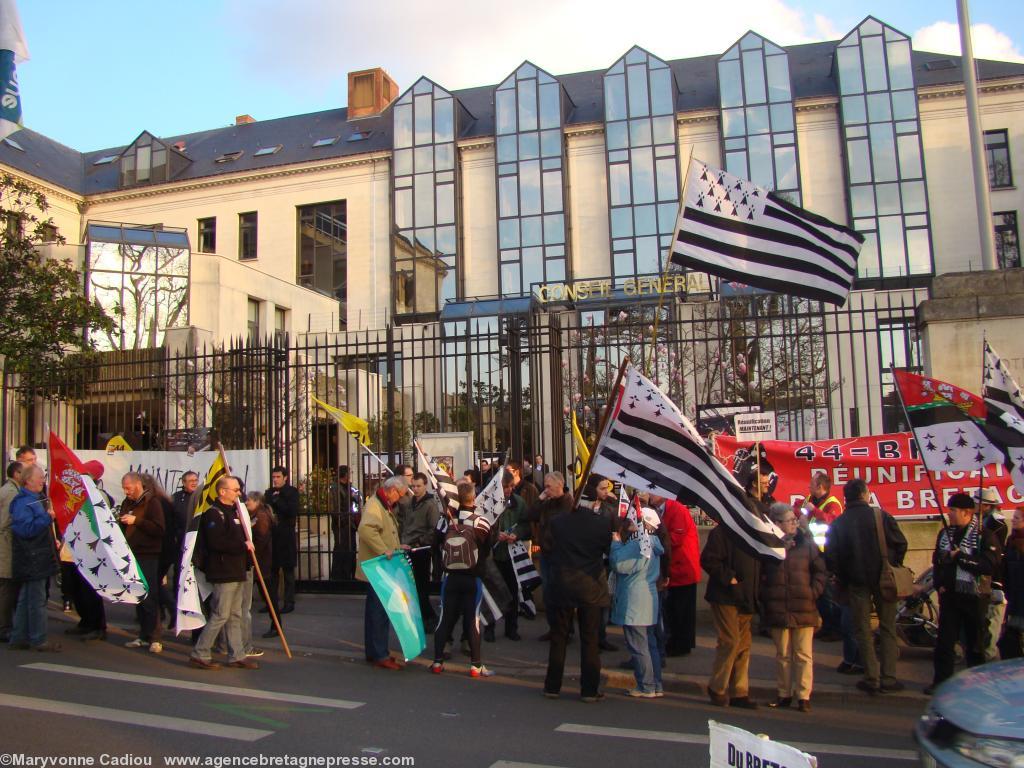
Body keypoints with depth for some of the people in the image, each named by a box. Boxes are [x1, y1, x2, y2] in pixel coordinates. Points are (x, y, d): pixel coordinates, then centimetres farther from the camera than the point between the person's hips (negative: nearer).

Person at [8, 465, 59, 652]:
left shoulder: (36, 499, 16)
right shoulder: (22, 502, -15)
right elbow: (25, 529, -25)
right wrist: (47, 517, -23)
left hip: (37, 558, 10)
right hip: (31, 559, -10)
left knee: (26, 600, 13)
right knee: (37, 600, -4)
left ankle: (18, 638, 20)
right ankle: (38, 640, 2)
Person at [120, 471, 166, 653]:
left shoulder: (152, 502, -8)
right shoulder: (127, 503, 13)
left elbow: (159, 529, -17)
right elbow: (123, 528, 24)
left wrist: (136, 521, -21)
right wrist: (120, 522, 2)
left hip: (148, 556, -7)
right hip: (132, 555, 7)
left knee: (150, 598, -6)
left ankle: (155, 639, -1)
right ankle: (144, 636, 18)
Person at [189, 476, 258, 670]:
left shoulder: (233, 511, 18)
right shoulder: (213, 513, -13)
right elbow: (217, 542, -25)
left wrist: (248, 544, 10)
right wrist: (243, 545, -19)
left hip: (237, 572, 10)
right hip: (223, 573, -10)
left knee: (235, 616, 12)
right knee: (220, 615, -6)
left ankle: (237, 655, 17)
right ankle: (199, 654, 4)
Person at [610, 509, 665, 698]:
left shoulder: (637, 544, -19)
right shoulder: (651, 543, 12)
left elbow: (620, 565, -20)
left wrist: (616, 542, -9)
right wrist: (620, 542, 9)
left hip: (634, 604, -10)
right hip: (648, 603, 10)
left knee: (638, 647, -2)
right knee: (649, 645, 15)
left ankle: (646, 688, 4)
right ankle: (656, 686, 20)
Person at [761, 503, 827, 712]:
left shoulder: (806, 544, 1)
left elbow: (820, 570, 5)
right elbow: (760, 575, 5)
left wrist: (813, 593, -5)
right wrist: (766, 597, -3)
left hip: (804, 610, 0)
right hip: (778, 610, 0)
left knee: (803, 655, 2)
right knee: (782, 655, 12)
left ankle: (803, 696, 10)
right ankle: (783, 694, 22)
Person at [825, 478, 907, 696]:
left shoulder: (838, 524, -3)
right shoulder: (881, 516, -7)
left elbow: (831, 557, -4)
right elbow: (901, 544, -5)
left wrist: (842, 579, 10)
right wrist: (893, 566, 11)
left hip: (856, 582, 1)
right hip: (882, 580, -1)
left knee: (863, 631, 8)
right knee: (887, 628, 9)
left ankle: (871, 679, 7)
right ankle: (888, 679, 9)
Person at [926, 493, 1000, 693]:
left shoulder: (985, 536, -10)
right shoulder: (945, 533, 10)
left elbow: (990, 564, -23)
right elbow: (937, 560, 18)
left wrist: (960, 557, -22)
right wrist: (939, 584, 6)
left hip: (975, 596, -5)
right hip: (949, 595, 5)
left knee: (975, 642, 7)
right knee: (944, 640, 4)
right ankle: (941, 681, 10)